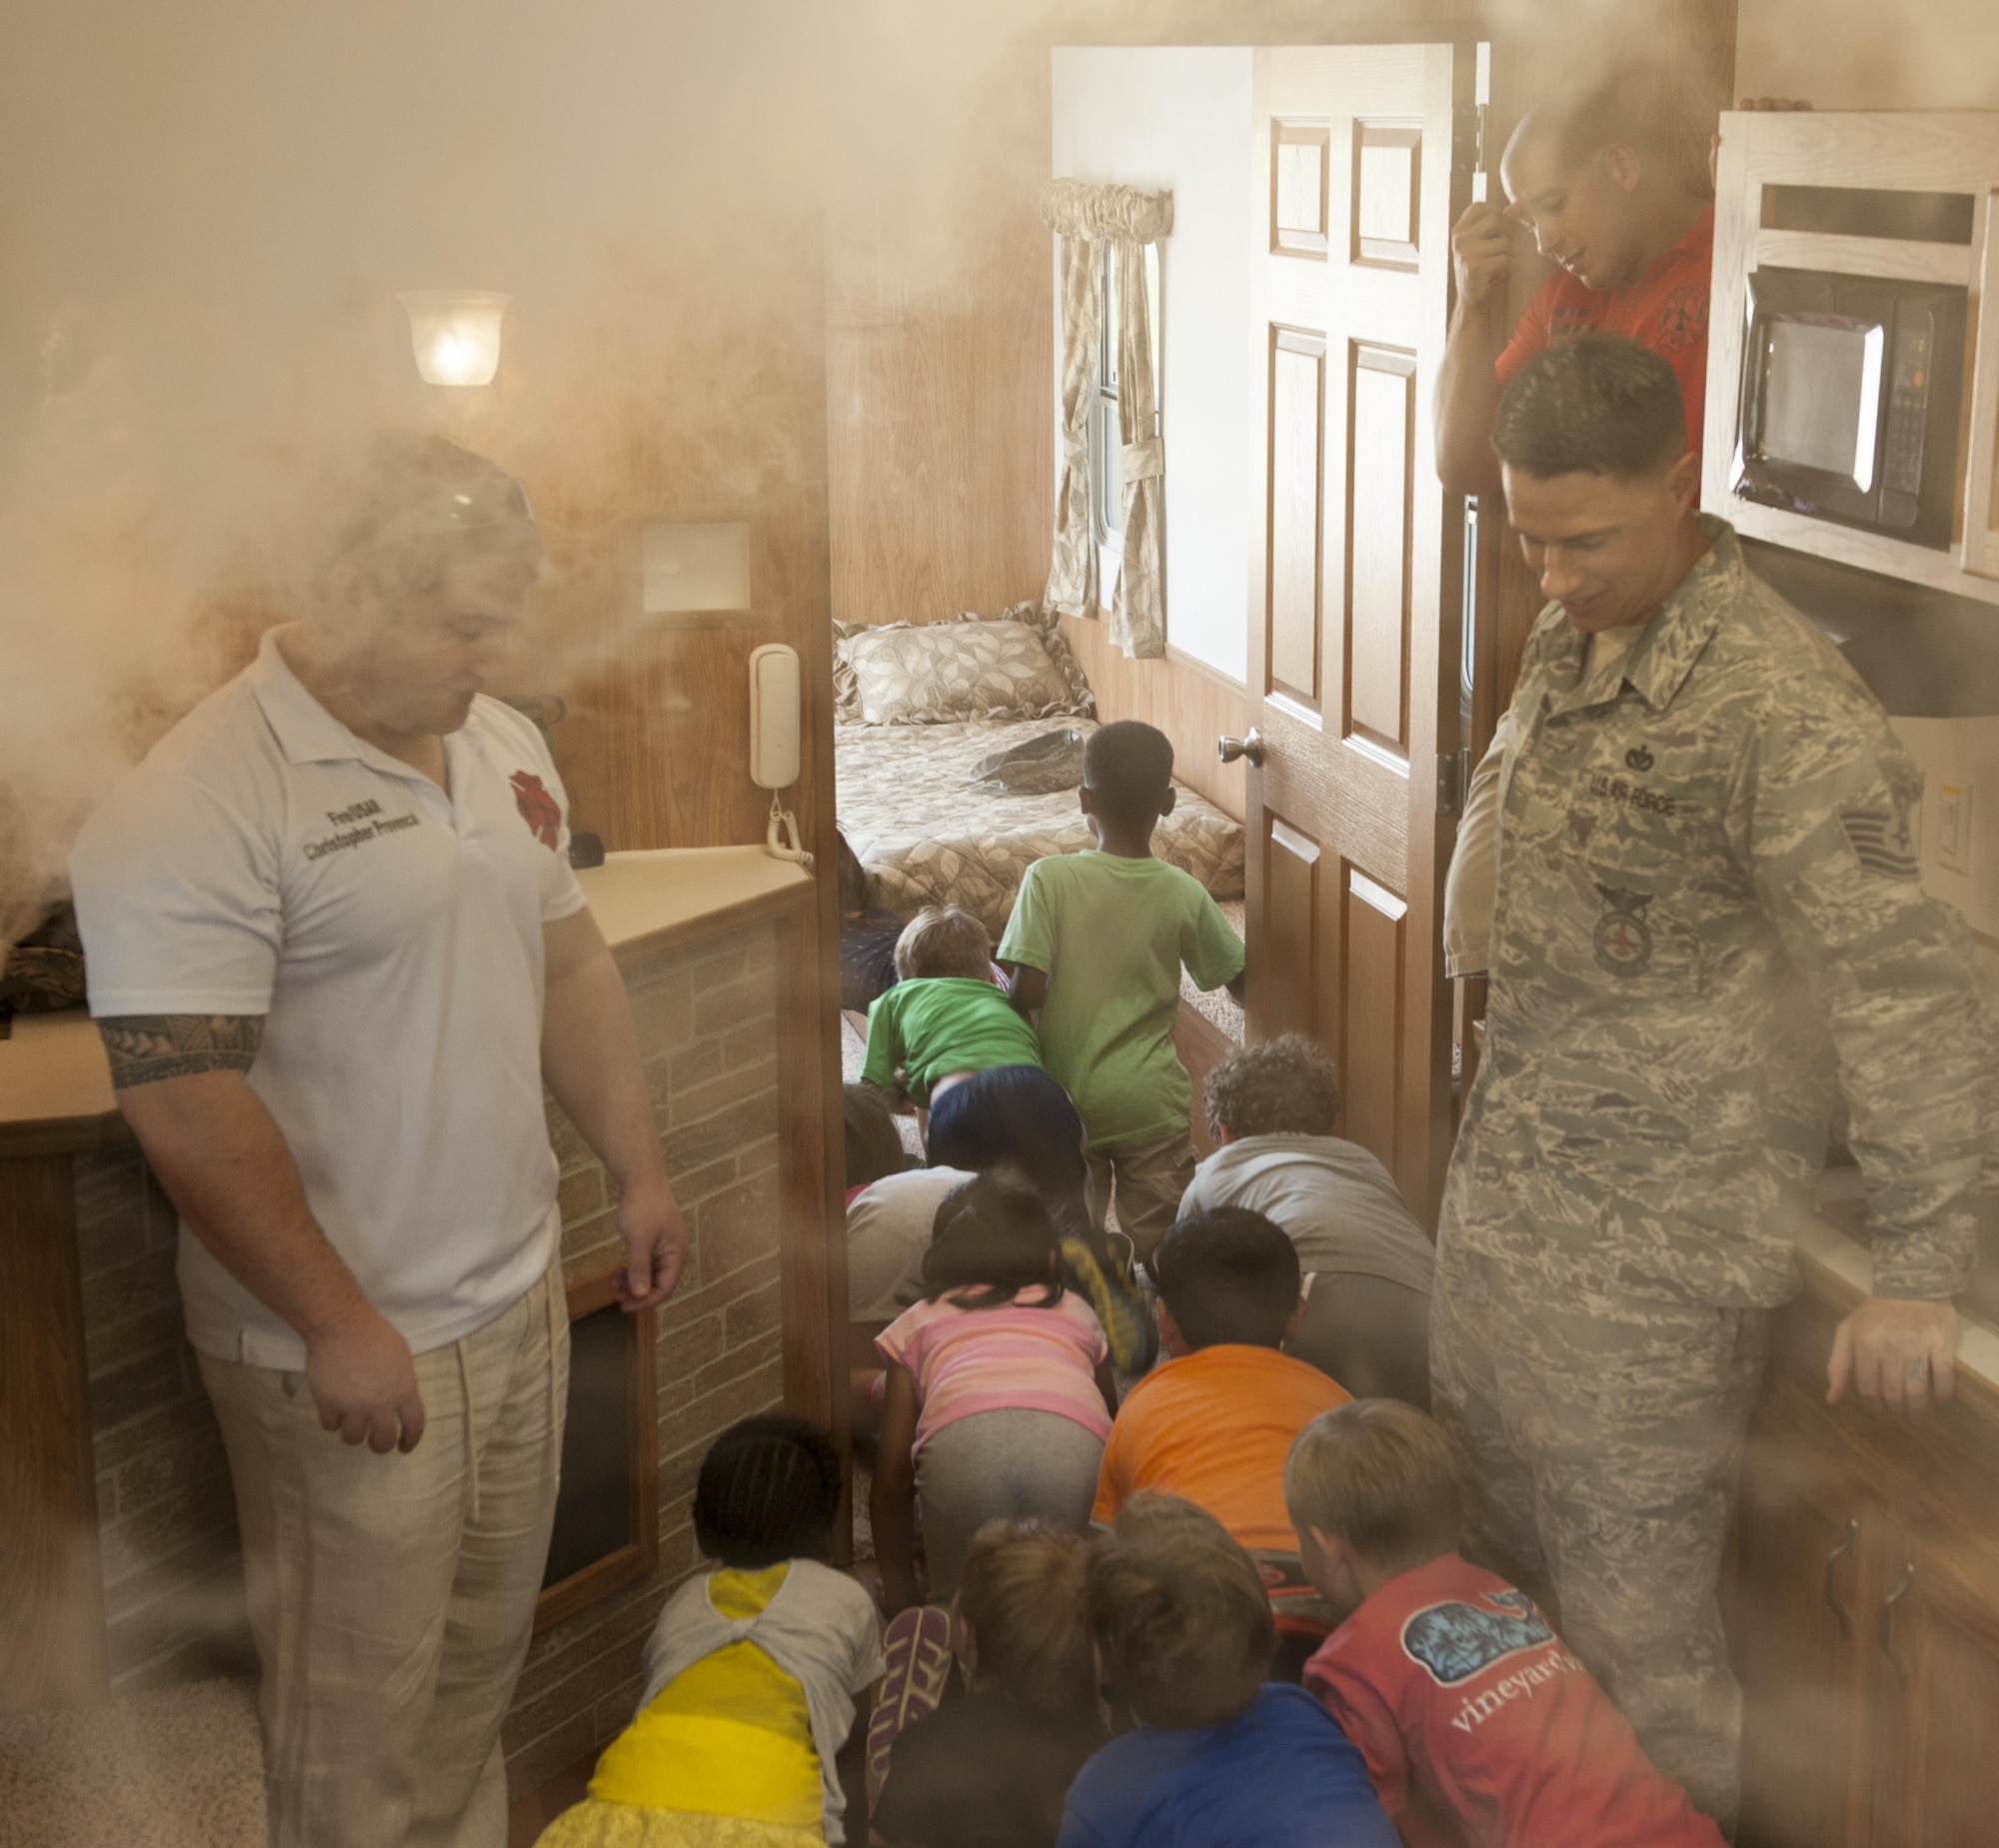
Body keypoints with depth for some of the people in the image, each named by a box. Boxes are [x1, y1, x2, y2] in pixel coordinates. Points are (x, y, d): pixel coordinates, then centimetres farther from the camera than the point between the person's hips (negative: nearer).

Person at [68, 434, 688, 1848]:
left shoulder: (502, 744, 7)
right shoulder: (201, 802, -20)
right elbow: (179, 1098, -23)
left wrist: (640, 1171, 15)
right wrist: (337, 1325, -20)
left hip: (519, 1296, 8)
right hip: (353, 1346, -7)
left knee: (485, 1654, 21)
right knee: (360, 1717, 6)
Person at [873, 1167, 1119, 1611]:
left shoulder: (920, 1322, 34)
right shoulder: (1076, 1312, 39)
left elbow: (892, 1479, 31)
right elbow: (1113, 1421, 51)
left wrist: (899, 1592, 42)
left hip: (962, 1438, -1)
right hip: (1075, 1439, 1)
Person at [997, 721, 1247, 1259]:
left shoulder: (1049, 878, -12)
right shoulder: (1184, 894, -5)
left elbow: (1026, 991, -17)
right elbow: (1243, 986, 5)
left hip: (1066, 1101, 0)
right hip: (1151, 1105, 0)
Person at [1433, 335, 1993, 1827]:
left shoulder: (1782, 706, -22)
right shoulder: (1570, 641, 5)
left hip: (1652, 1243, -8)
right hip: (1505, 1189, 8)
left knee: (1636, 1621, 2)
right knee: (1493, 1559, 20)